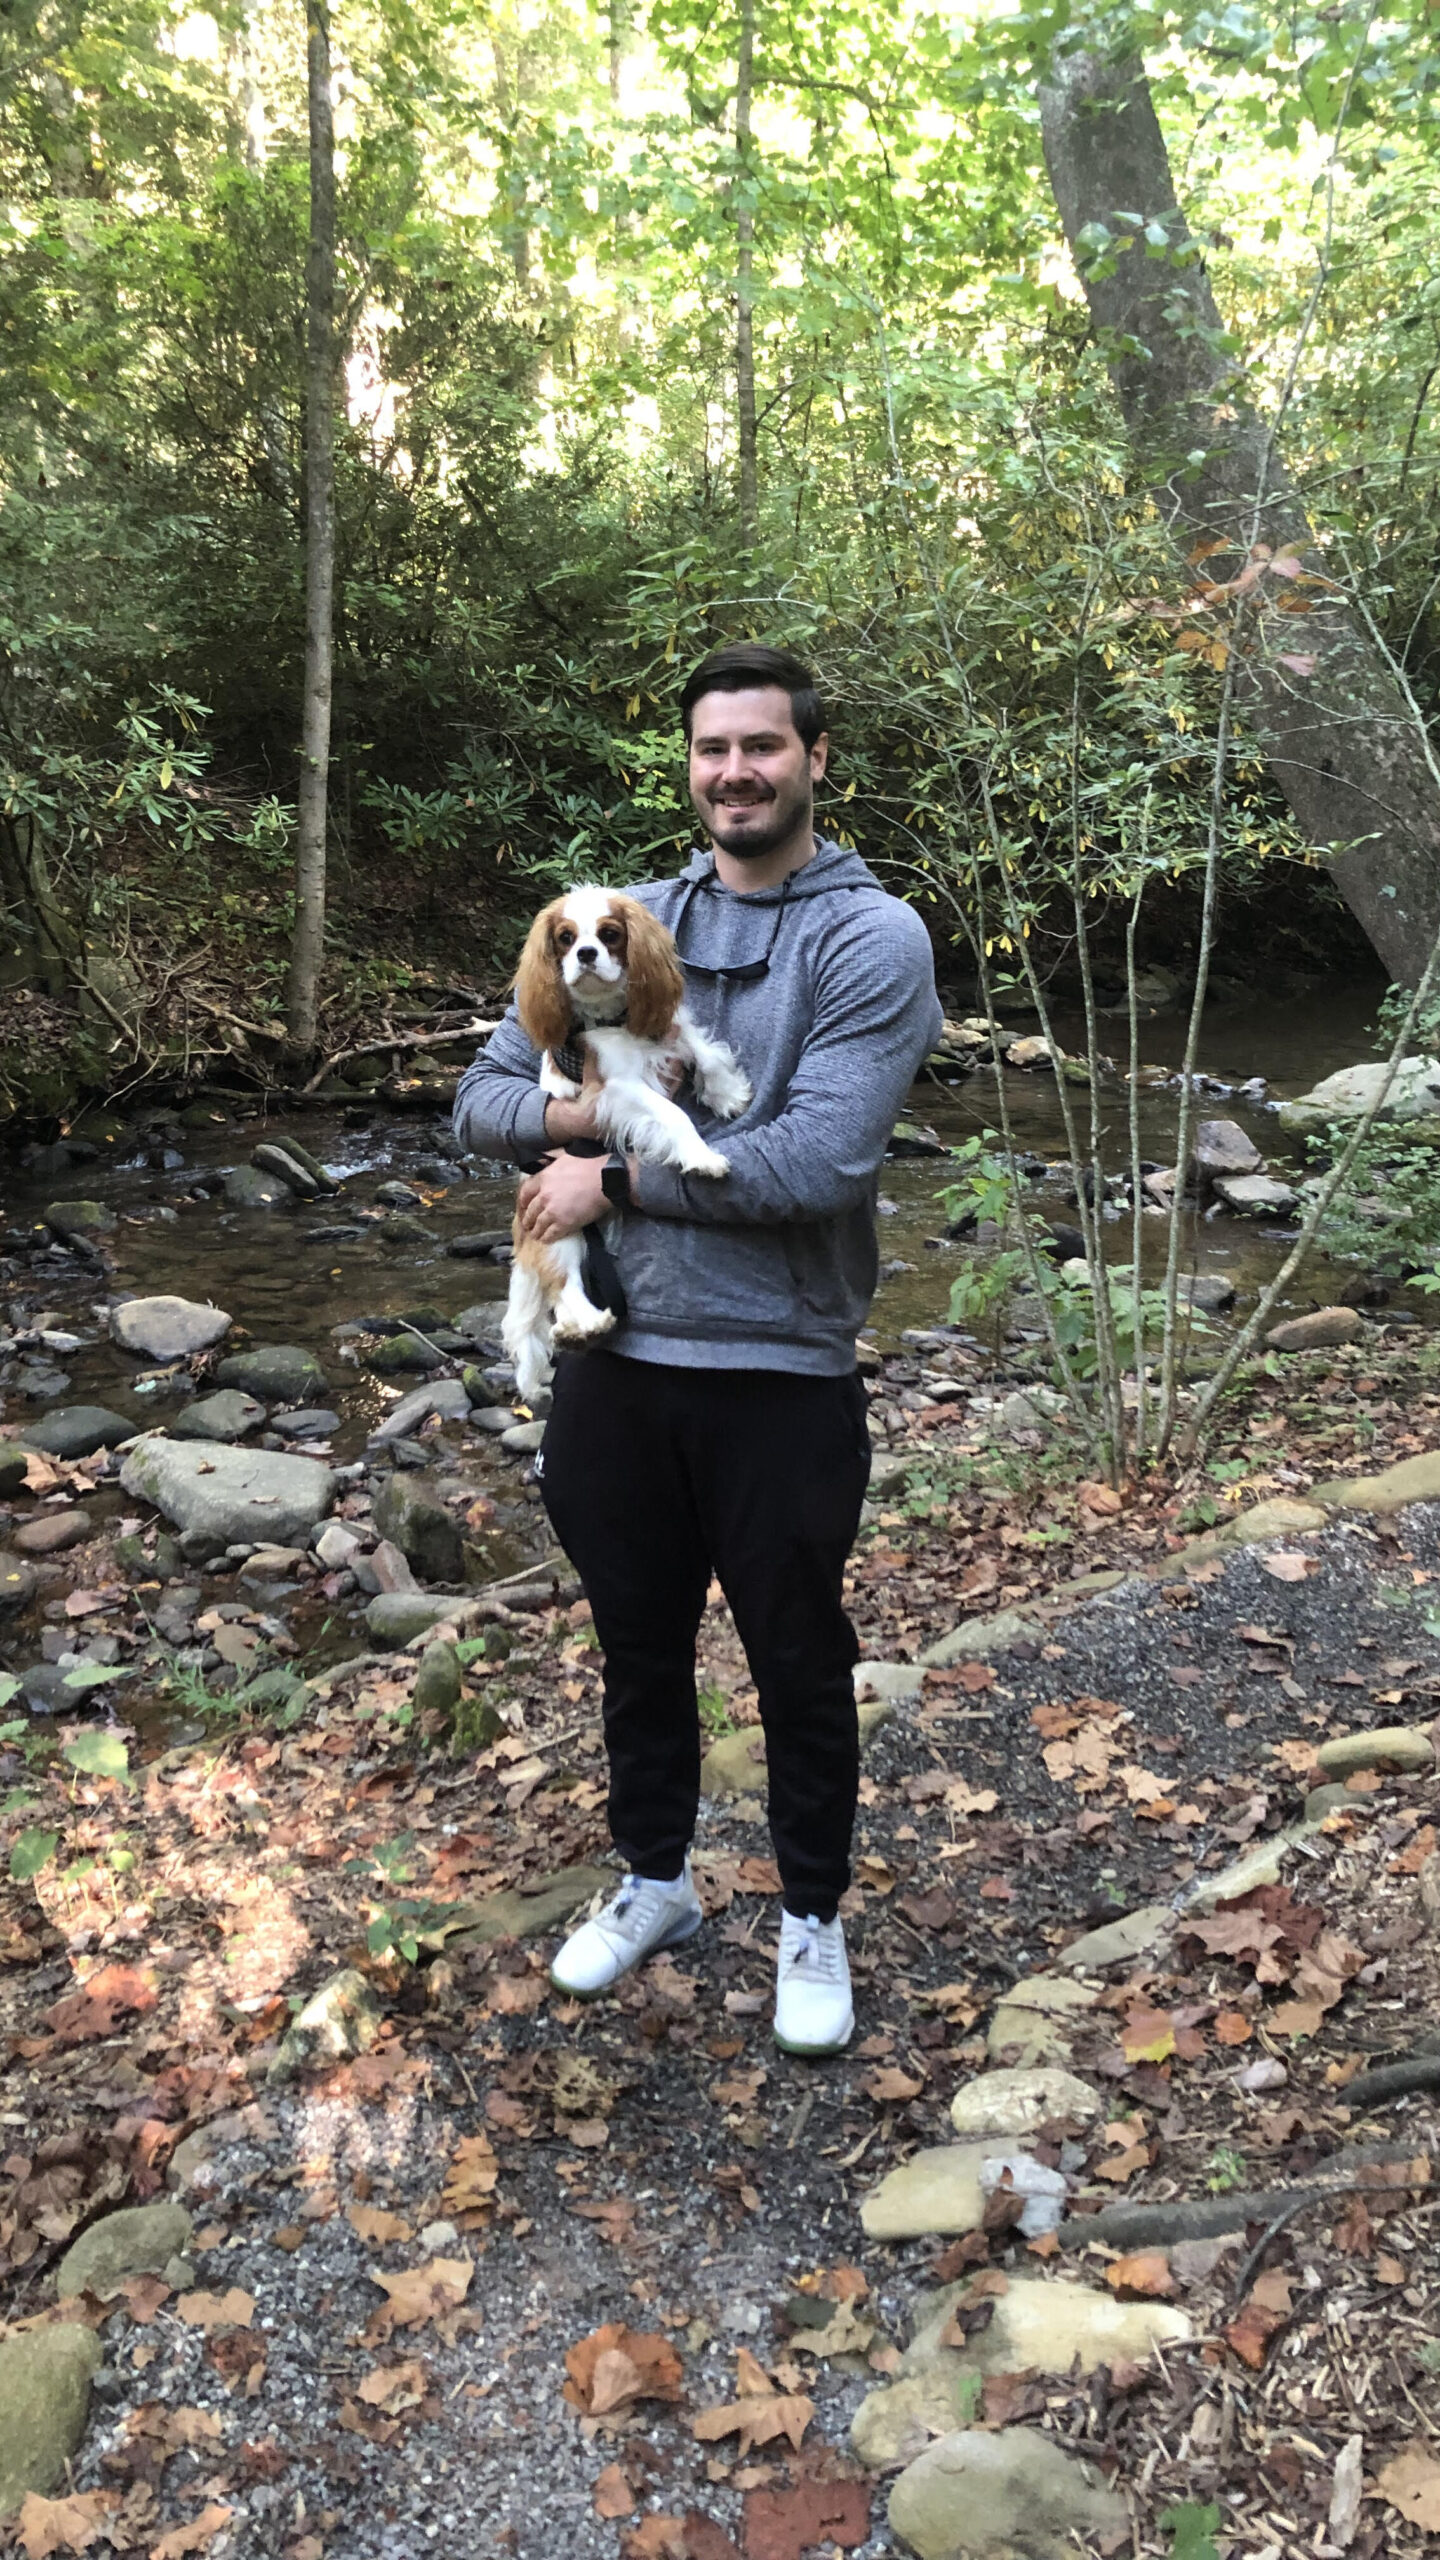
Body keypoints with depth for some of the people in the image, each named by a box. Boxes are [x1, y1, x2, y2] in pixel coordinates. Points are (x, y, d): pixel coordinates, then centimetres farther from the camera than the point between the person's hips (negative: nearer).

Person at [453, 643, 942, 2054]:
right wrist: (598, 1110, -16)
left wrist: (613, 1180, -15)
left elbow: (819, 1161, -22)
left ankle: (812, 1918, 36)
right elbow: (483, 1099, 5)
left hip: (781, 1375, -4)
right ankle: (653, 1880, 43)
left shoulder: (872, 937, -9)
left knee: (799, 1668, 13)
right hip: (618, 1361, 4)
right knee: (640, 1648, 20)